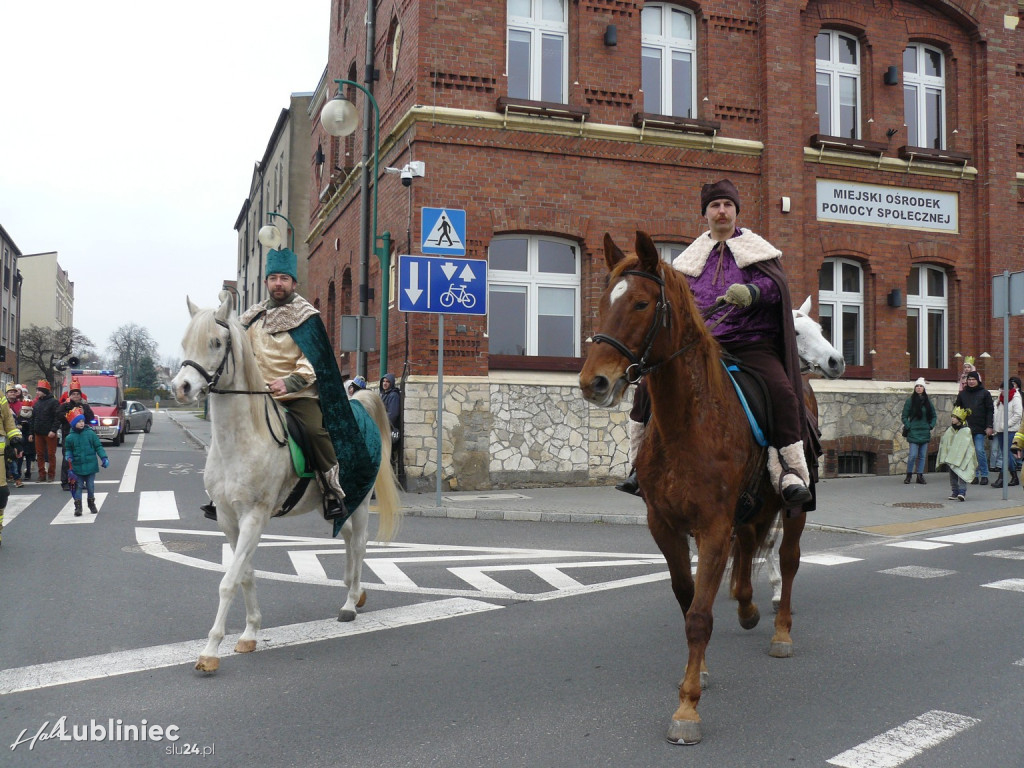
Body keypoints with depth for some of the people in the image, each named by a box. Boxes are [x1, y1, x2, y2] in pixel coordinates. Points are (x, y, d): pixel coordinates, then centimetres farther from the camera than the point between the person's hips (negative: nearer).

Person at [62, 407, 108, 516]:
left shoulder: (90, 433, -5)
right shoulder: (70, 437, -3)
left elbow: (98, 446, 0)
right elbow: (68, 450, 8)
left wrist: (104, 458, -8)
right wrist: (69, 458, -12)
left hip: (90, 466, 0)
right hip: (77, 467, 0)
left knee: (90, 486, 11)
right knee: (78, 487, 4)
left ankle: (92, 504, 28)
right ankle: (78, 507, 9)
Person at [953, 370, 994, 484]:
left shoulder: (985, 393, 4)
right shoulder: (962, 394, 12)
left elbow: (990, 411, 2)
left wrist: (989, 426, -5)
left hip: (980, 428, -3)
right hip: (966, 428, 3)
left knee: (980, 450, -9)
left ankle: (984, 475, 1)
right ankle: (975, 475, 9)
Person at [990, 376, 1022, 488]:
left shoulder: (1015, 398, -7)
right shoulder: (1002, 399, 17)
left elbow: (1017, 415, -14)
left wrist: (1006, 425, -16)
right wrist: (995, 427, 12)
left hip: (1010, 430, -8)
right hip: (1000, 430, 8)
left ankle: (1001, 479, -16)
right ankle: (1014, 478, 18)